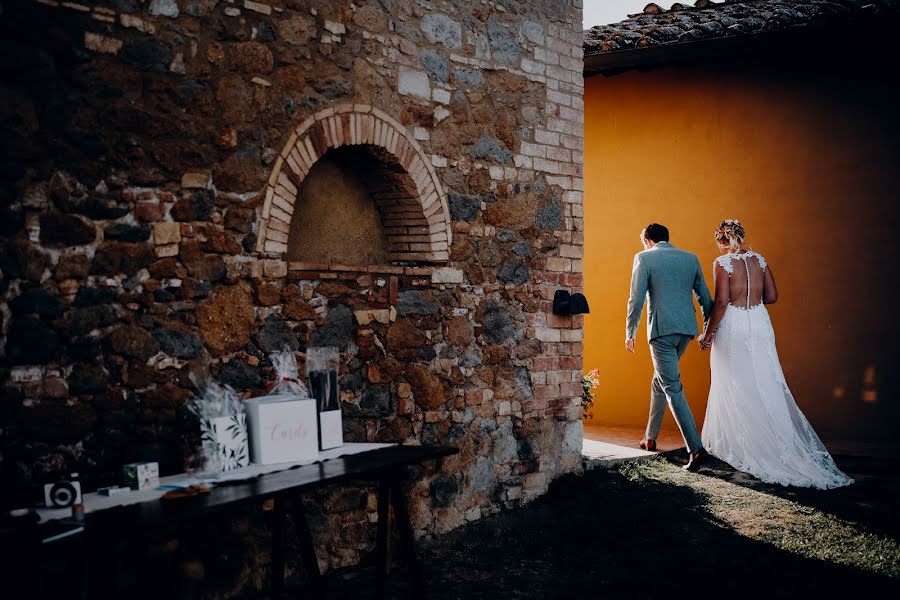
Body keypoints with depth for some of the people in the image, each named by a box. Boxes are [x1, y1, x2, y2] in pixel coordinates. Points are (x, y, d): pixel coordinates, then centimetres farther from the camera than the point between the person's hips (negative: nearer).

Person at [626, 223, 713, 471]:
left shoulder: (644, 258, -1)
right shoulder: (691, 258, 13)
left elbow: (636, 299, -7)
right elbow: (705, 298, 14)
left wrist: (630, 332, 2)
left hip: (661, 329, -6)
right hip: (687, 329, 6)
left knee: (672, 388, -5)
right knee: (660, 379, 22)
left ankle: (696, 448, -15)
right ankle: (650, 437, 30)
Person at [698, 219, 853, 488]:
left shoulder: (722, 262, -9)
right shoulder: (759, 259, 6)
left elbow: (721, 301, -16)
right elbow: (772, 296, 8)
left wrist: (708, 333, -9)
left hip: (733, 326, -5)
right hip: (760, 324, 5)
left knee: (735, 387, 5)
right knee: (766, 385, 9)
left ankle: (735, 445, 13)